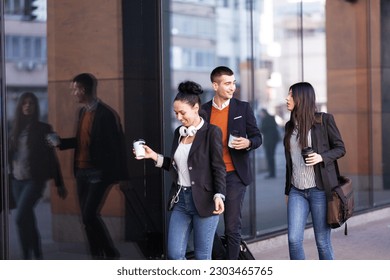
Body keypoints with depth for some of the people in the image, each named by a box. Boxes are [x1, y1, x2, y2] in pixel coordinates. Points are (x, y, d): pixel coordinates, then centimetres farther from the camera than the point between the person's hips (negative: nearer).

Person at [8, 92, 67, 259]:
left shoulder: (43, 129, 0)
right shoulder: (15, 130, 12)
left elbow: (51, 158, 2)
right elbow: (10, 155, 16)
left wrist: (59, 184, 3)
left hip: (35, 180, -5)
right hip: (17, 181, 5)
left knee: (21, 218, -18)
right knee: (28, 220, 8)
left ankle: (27, 259, -12)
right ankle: (37, 257, 20)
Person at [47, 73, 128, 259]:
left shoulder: (106, 114, -13)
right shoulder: (83, 112, 13)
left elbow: (115, 146, -14)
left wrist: (117, 176, -16)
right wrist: (61, 142, 8)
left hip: (99, 173, -8)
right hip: (82, 172, 8)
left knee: (90, 215, -14)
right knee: (87, 217, 9)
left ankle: (111, 254, 3)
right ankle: (98, 259, 18)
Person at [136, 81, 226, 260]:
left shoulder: (211, 132, -8)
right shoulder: (179, 133, 11)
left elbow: (218, 168, -10)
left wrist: (219, 195, -22)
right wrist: (155, 157, 6)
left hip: (203, 201, -6)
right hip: (180, 199, 6)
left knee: (202, 257, 4)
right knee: (174, 254, 5)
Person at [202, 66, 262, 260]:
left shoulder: (243, 108, 3)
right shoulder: (204, 110, 6)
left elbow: (257, 137, 5)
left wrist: (248, 143, -18)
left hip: (234, 175, -2)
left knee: (232, 226, 1)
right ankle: (221, 260, 22)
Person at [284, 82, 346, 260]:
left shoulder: (324, 120, -3)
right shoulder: (290, 125, 13)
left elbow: (340, 148, 1)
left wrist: (322, 157, -18)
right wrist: (287, 190, 20)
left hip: (319, 189, -4)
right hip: (297, 191, 4)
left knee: (322, 242, 2)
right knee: (294, 239, -6)